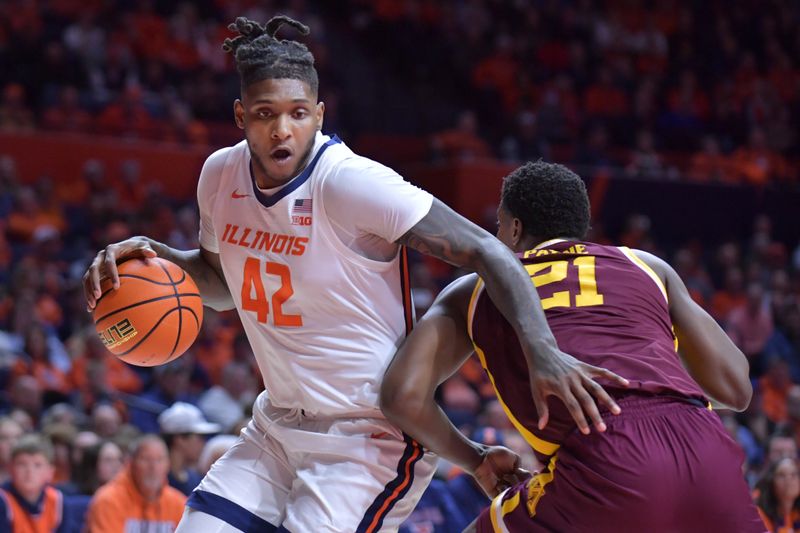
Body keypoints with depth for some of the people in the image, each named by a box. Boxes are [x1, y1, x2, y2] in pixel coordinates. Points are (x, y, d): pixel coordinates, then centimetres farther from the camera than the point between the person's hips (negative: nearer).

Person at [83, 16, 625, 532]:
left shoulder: (349, 182, -22)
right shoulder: (222, 175, 0)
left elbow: (486, 250, -24)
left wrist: (542, 351, -38)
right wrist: (155, 255, 0)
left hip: (372, 437, -7)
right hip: (279, 424, 7)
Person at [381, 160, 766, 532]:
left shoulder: (473, 291, 25)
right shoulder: (647, 266, 29)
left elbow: (404, 396, 12)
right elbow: (735, 388, 25)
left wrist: (475, 459, 29)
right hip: (707, 460, 3)